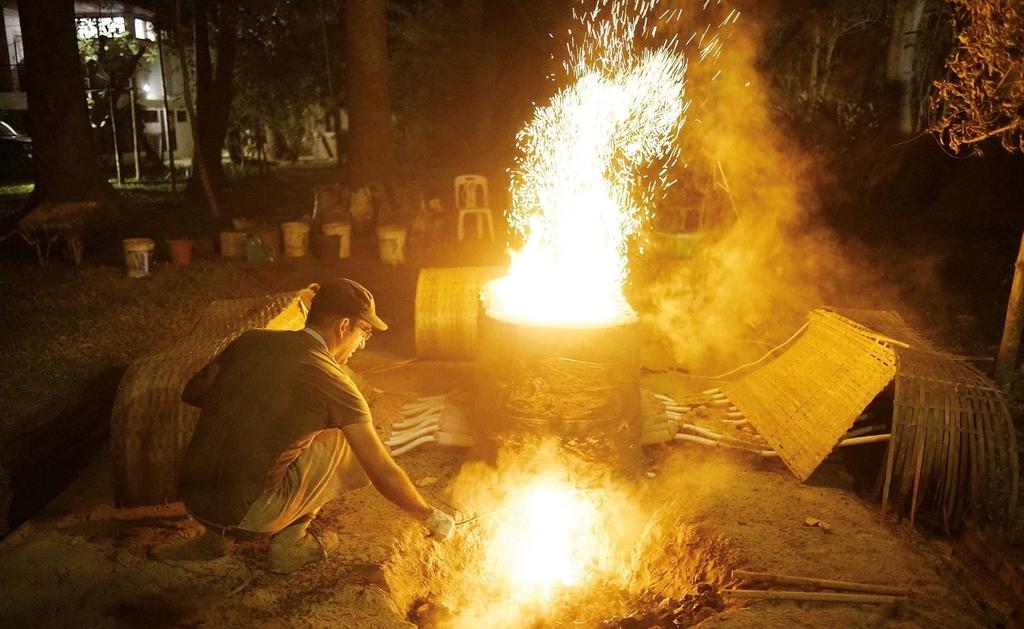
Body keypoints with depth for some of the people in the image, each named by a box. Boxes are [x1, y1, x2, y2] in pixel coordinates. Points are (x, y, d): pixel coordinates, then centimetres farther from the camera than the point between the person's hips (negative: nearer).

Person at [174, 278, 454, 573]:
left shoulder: (251, 340, 3)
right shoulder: (334, 384, -11)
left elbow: (191, 393, 16)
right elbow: (384, 475, -7)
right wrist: (430, 516, 8)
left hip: (192, 500, 6)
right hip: (243, 514, -6)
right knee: (346, 441, 6)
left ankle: (216, 533, 24)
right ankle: (290, 540, 9)